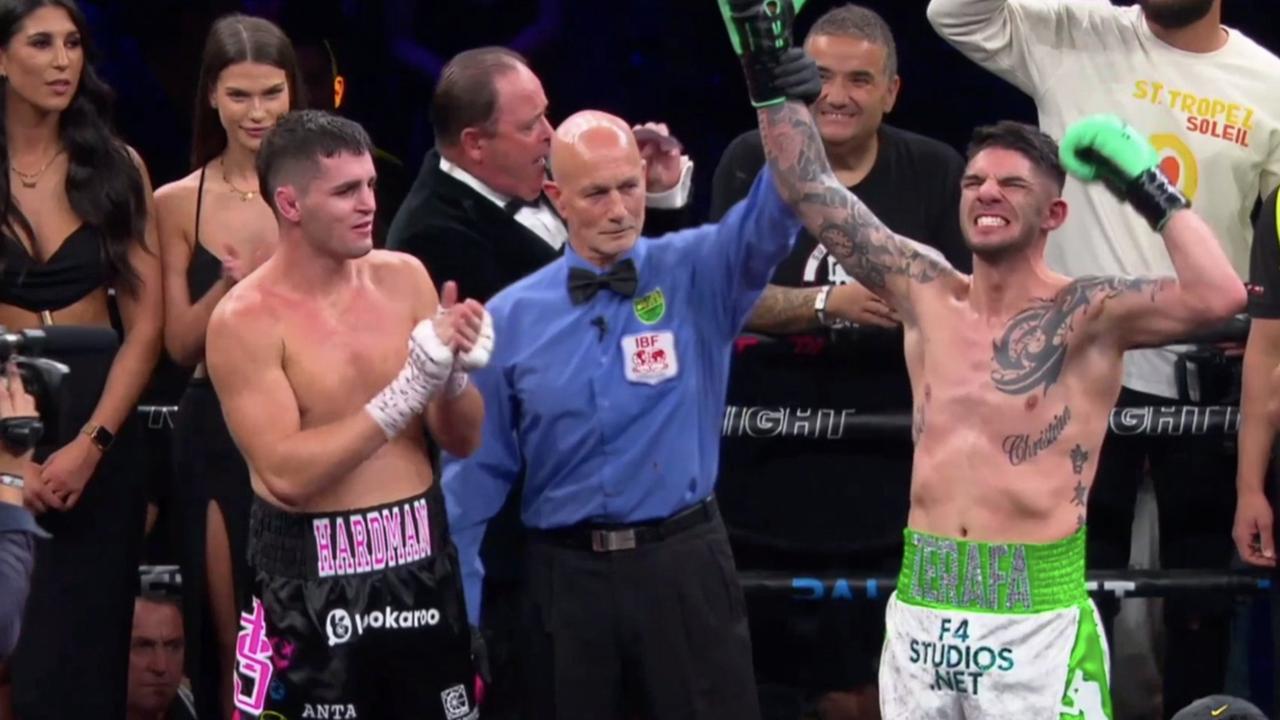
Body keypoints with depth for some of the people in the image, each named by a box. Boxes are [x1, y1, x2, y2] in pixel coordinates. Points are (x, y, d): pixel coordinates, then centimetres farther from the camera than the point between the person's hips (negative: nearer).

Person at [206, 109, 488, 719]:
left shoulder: (403, 278, 3)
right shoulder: (245, 320, -11)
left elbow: (463, 440, 6)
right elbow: (287, 474, -20)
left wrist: (456, 374, -15)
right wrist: (407, 392, -22)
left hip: (421, 559, 4)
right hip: (311, 577, -4)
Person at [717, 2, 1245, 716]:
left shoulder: (1088, 314, -4)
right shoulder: (928, 294, 9)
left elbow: (1219, 296, -20)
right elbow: (815, 193, 11)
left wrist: (1151, 187, -13)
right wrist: (770, 74, 6)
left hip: (1037, 620, -5)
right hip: (922, 612, 5)